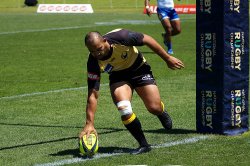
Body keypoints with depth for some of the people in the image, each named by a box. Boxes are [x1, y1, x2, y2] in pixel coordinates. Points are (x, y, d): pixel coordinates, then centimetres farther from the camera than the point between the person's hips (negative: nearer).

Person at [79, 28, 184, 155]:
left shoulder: (120, 37, -34)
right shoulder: (94, 63, -28)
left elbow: (146, 40, -17)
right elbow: (92, 95, -26)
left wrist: (168, 58, -9)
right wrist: (89, 123, -33)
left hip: (139, 69, -1)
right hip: (118, 76, 1)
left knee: (154, 108, -7)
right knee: (124, 109, -23)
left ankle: (162, 114, 33)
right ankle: (143, 145, -5)